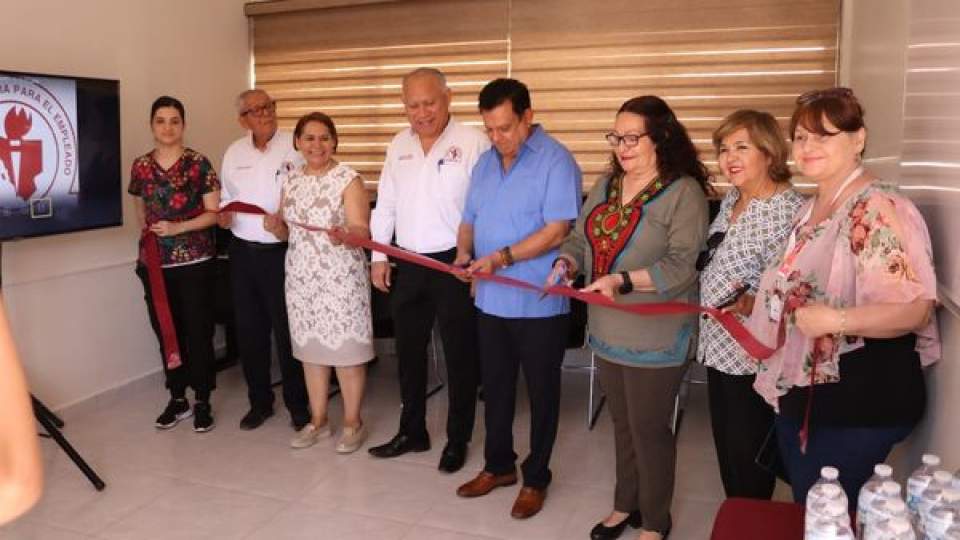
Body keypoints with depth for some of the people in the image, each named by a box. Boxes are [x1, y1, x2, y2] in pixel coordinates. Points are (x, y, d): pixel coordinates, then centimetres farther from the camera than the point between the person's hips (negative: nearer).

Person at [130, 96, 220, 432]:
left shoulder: (199, 163, -5)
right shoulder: (141, 166, 6)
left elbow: (214, 212, -6)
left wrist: (177, 228, -16)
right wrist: (149, 235, 6)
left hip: (194, 262, -4)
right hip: (155, 263, 4)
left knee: (198, 332, 1)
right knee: (166, 332, 11)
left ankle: (202, 402, 15)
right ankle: (177, 399, 25)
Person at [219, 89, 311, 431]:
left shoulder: (295, 147, -8)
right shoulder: (234, 152, 9)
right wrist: (224, 214, -1)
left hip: (281, 252, -5)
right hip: (243, 252, 5)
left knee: (288, 331, 3)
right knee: (249, 330, 12)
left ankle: (298, 404, 19)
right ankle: (259, 401, 28)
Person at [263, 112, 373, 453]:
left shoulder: (348, 179, -8)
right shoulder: (291, 180, 9)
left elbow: (362, 232, -14)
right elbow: (287, 231, 14)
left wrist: (344, 234, -36)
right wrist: (275, 226, -8)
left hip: (340, 279, -5)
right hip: (301, 277, 6)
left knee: (345, 349, 2)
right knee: (309, 348, 12)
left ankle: (353, 423, 17)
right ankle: (318, 420, 27)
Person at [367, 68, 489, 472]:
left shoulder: (473, 143, -11)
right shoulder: (399, 146, 9)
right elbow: (385, 204, 13)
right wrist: (378, 257, 9)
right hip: (408, 264, 6)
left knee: (459, 355, 6)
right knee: (409, 351, 16)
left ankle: (458, 440, 22)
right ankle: (412, 432, 32)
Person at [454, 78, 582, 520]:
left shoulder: (556, 160, -13)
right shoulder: (485, 161, 10)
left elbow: (557, 230, -21)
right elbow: (470, 218, 16)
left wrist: (501, 258, -25)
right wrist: (463, 252, -5)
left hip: (538, 303, -6)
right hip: (490, 300, 7)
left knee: (541, 393, 9)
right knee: (495, 387, 18)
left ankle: (536, 478, 25)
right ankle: (498, 465, 36)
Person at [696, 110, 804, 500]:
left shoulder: (789, 211, -19)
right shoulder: (731, 198, 7)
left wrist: (752, 305, -38)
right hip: (719, 347, 9)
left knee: (747, 457, 6)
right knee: (726, 445, 20)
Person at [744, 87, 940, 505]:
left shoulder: (878, 211, -19)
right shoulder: (810, 209, 11)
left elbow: (916, 309, -24)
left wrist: (835, 320, -33)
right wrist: (755, 304, 11)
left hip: (857, 409, -9)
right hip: (800, 394, 9)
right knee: (802, 515, 21)